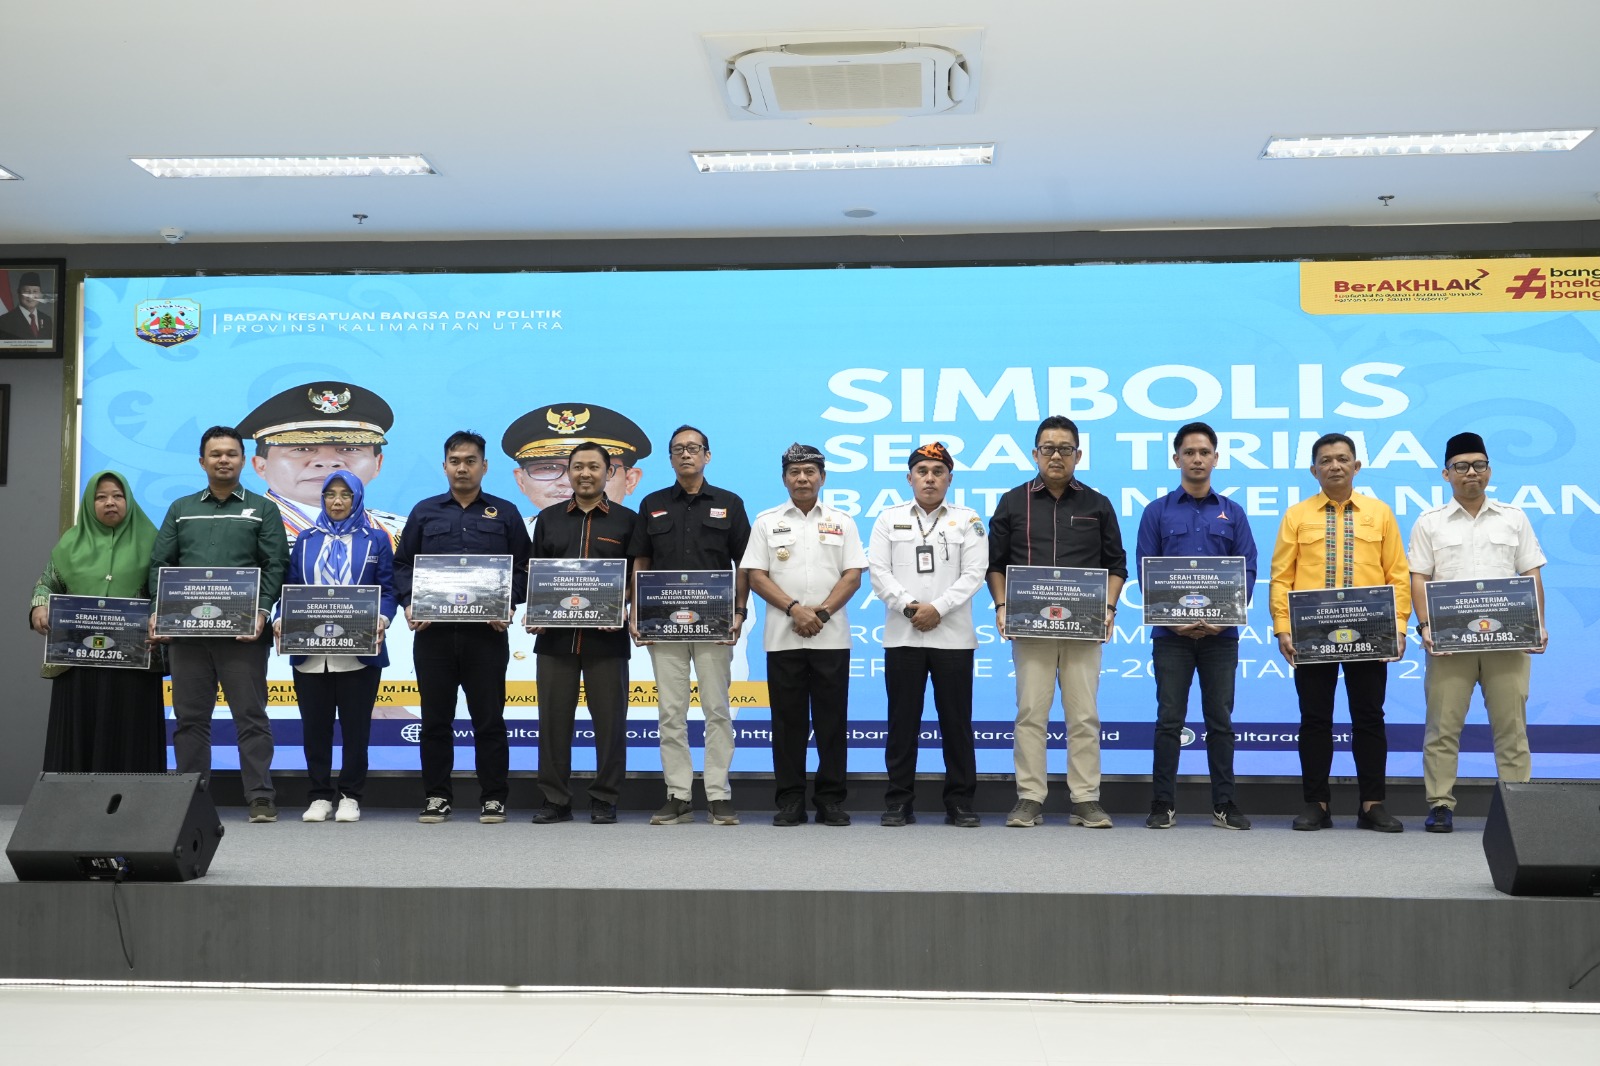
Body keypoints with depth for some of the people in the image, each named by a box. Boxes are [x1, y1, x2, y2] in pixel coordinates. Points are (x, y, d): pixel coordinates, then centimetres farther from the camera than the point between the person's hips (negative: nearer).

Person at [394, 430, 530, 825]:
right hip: (432, 631, 2)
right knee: (435, 718, 6)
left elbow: (522, 568, 5)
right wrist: (408, 604, -6)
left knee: (489, 717, 2)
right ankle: (437, 796, 15)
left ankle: (493, 798, 9)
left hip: (486, 631, -1)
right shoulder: (424, 512, 11)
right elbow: (402, 564, 11)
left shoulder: (505, 514, 8)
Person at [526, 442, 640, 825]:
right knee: (553, 718, 4)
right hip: (554, 636, 2)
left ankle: (605, 800, 10)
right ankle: (555, 800, 12)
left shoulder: (627, 520, 7)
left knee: (609, 719, 1)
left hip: (606, 637, -2)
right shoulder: (549, 518, 14)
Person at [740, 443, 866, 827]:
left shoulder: (841, 522, 9)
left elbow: (853, 576, 2)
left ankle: (831, 800, 9)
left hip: (831, 637, 0)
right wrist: (794, 609, -12)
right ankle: (790, 800, 10)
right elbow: (755, 576, 0)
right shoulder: (766, 522, 7)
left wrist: (822, 613, -11)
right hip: (782, 638, 0)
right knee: (788, 720, 3)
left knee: (831, 720, 2)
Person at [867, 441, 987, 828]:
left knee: (956, 721, 2)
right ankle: (898, 801, 10)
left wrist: (938, 608, -14)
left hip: (953, 636, -1)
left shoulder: (968, 520, 7)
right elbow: (878, 571, 1)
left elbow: (974, 574, -2)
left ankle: (960, 803, 9)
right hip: (902, 635, 1)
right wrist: (910, 606, -12)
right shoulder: (889, 519, 10)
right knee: (902, 720, 3)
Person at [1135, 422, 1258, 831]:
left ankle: (1224, 804, 12)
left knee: (1220, 718, 5)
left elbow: (1248, 571, 4)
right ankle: (1163, 804, 6)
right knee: (1169, 719, 0)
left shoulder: (1232, 513, 9)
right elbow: (1145, 571, 0)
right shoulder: (1157, 512, 5)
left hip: (1221, 633, 1)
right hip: (1171, 633, -1)